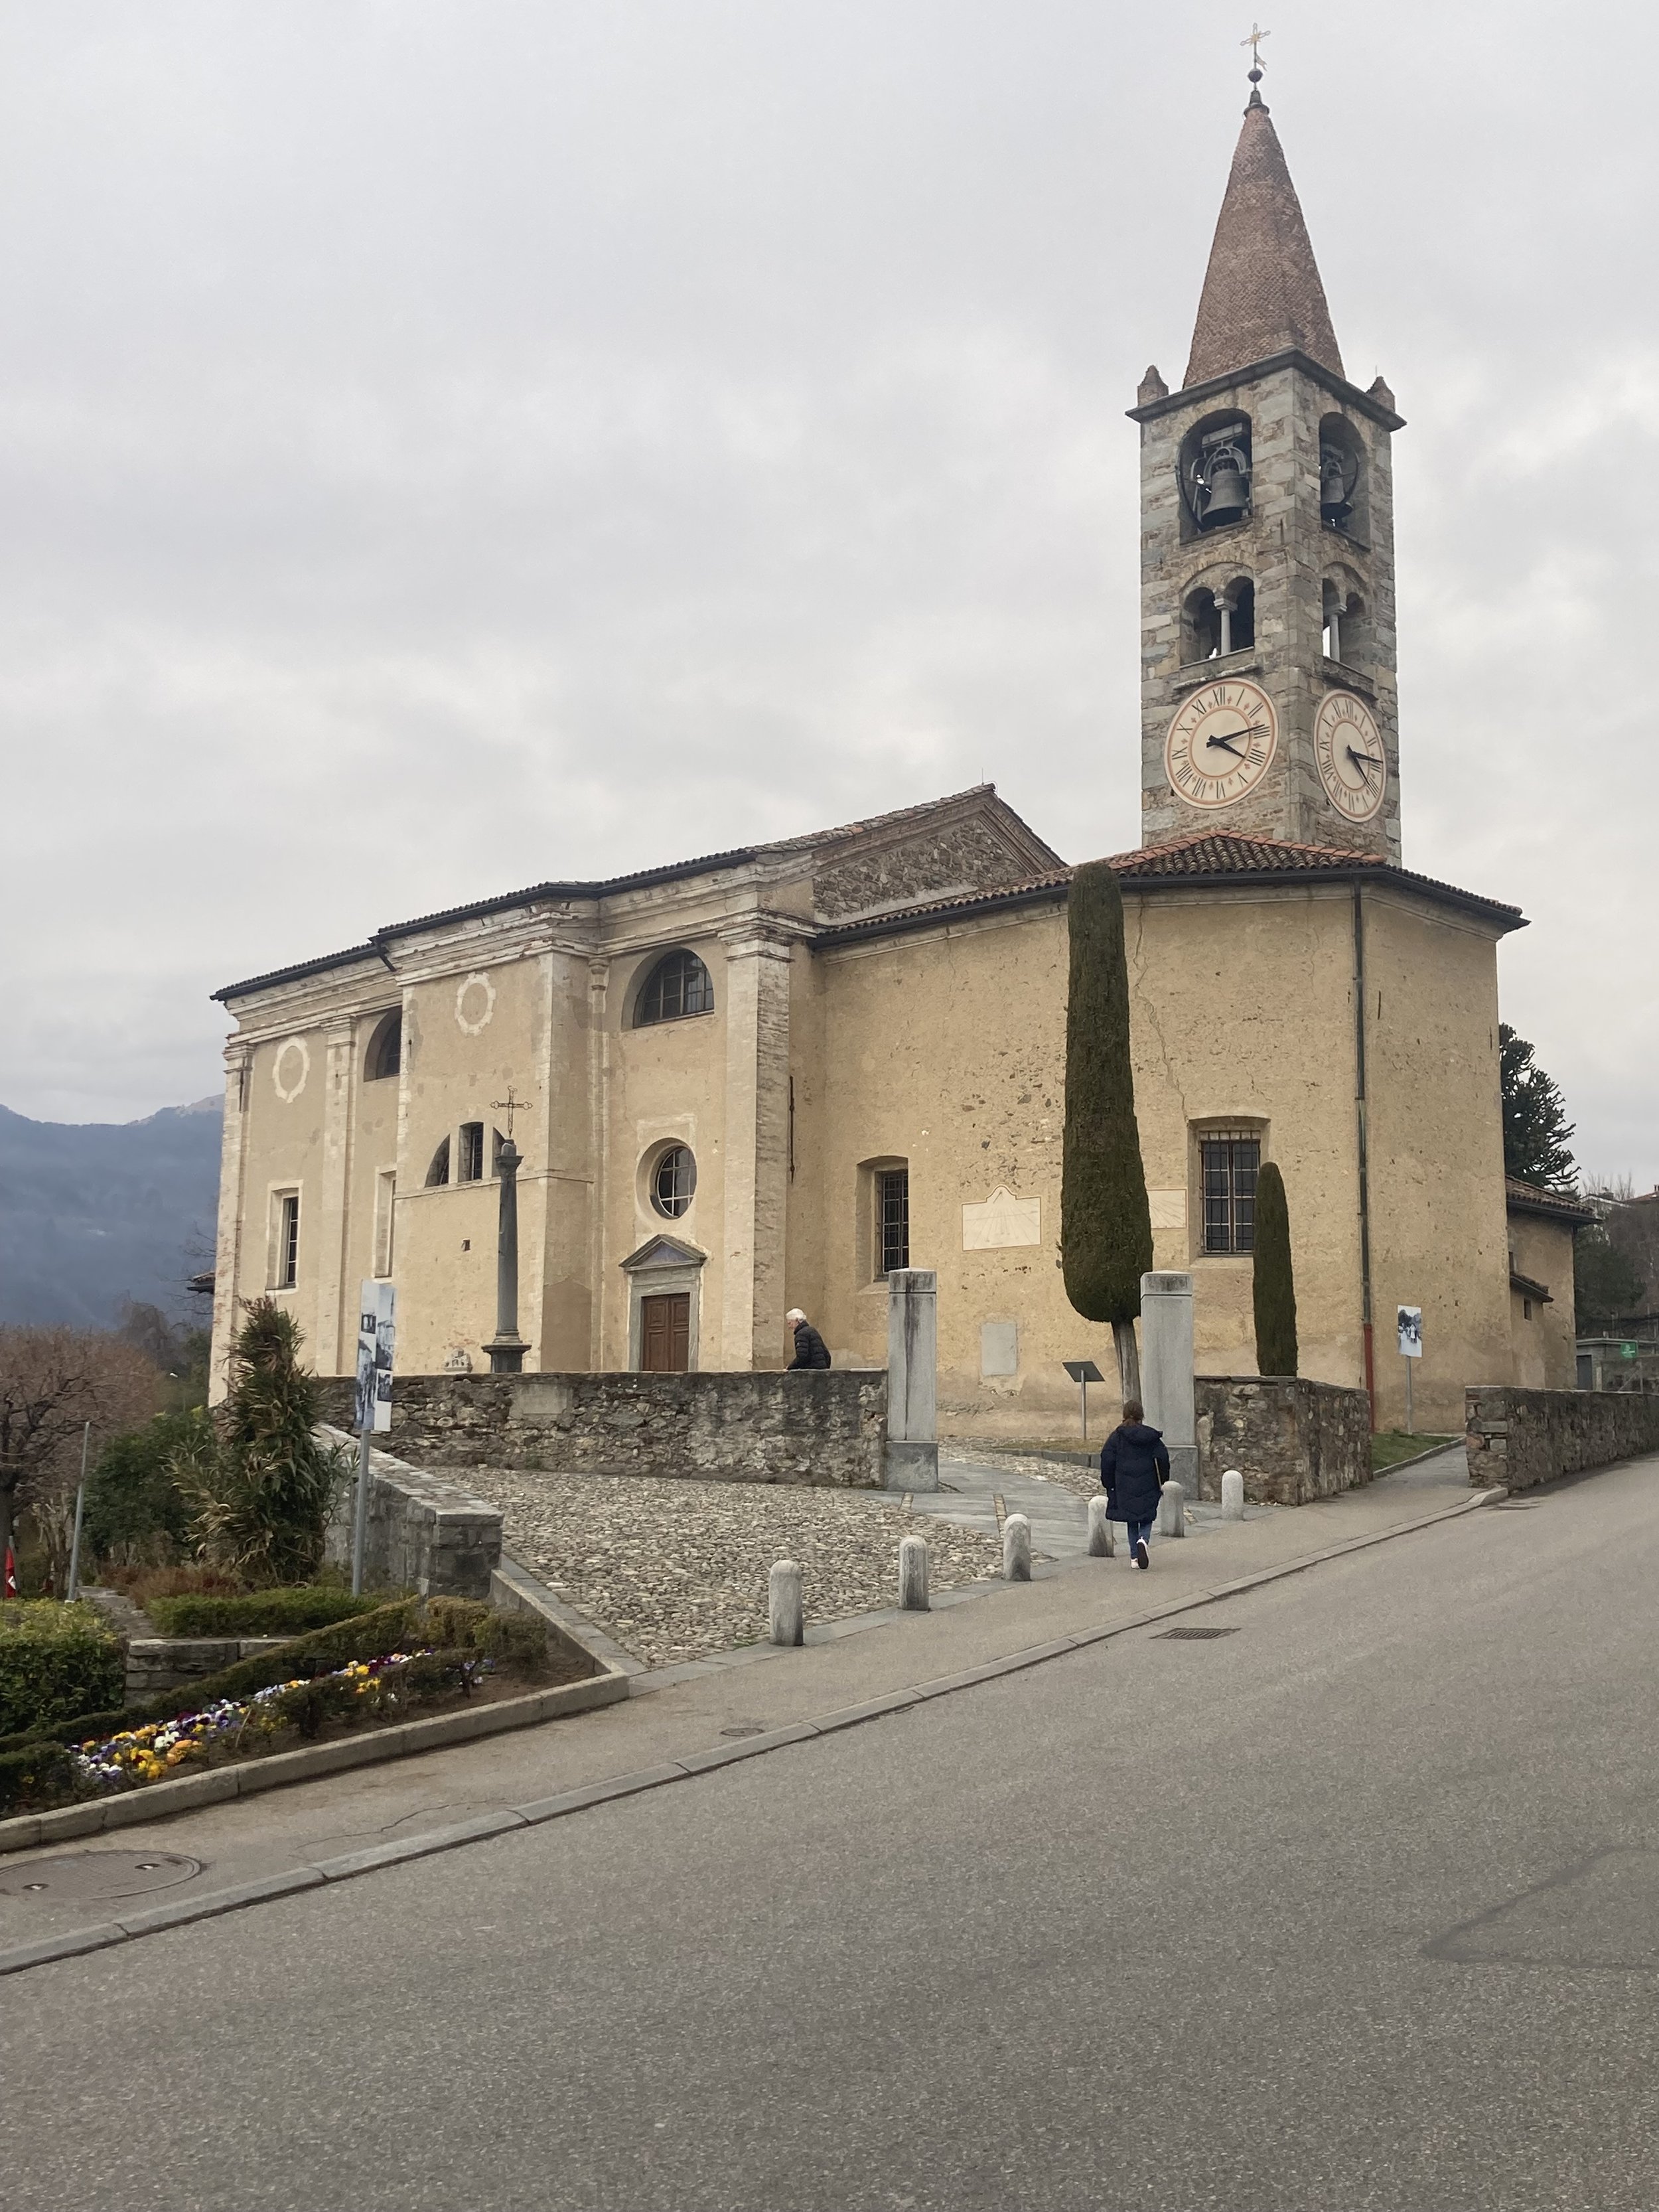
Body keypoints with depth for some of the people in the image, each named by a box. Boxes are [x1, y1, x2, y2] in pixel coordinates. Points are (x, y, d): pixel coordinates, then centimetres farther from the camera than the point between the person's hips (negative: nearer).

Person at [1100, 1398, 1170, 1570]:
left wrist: (1109, 1483, 4)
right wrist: (1161, 1482, 8)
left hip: (1125, 1488, 1)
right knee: (1146, 1519, 9)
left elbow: (1107, 1459, -5)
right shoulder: (1151, 1436, 0)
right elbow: (1162, 1458, -3)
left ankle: (1135, 1557, 8)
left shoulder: (1117, 1436, -2)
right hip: (1148, 1488, 0)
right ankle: (1143, 1540, -21)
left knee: (1132, 1522, 12)